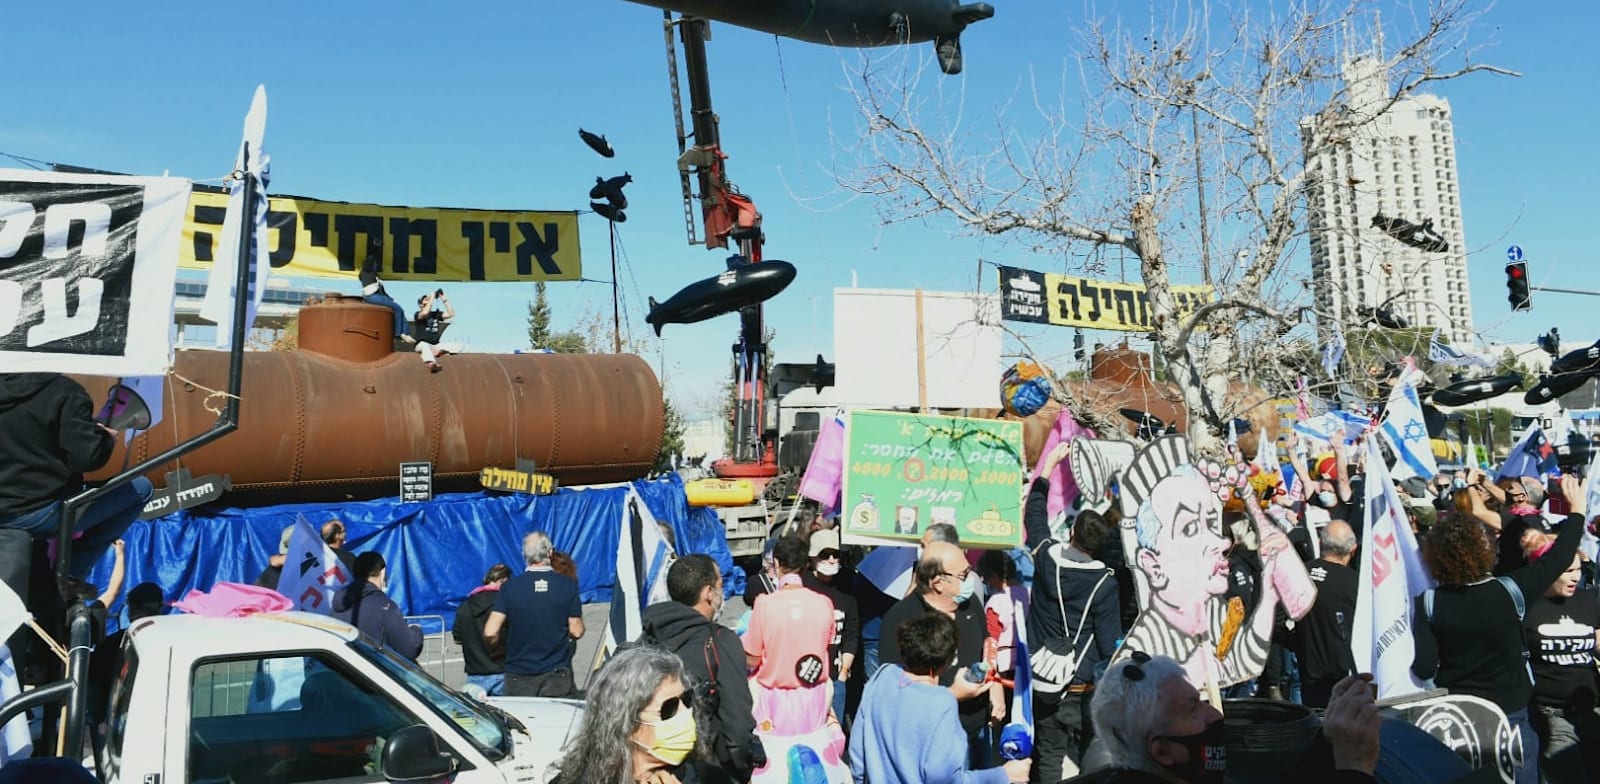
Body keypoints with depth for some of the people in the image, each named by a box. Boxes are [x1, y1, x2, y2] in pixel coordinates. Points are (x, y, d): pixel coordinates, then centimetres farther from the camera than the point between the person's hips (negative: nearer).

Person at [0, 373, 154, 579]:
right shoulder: (64, 391, -12)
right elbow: (88, 456, -19)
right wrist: (108, 438, 3)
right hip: (40, 513, -8)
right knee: (140, 488, 3)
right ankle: (67, 574, 4)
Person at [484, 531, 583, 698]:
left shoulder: (510, 587, -5)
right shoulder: (568, 584, -5)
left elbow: (490, 633, -7)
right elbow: (576, 631, -3)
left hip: (519, 678, 1)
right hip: (558, 676, 0)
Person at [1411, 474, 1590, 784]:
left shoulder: (1427, 603, -17)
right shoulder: (1510, 591, -16)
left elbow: (1423, 668, -18)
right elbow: (1559, 558, -1)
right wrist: (1577, 507, 11)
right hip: (1510, 715, 0)